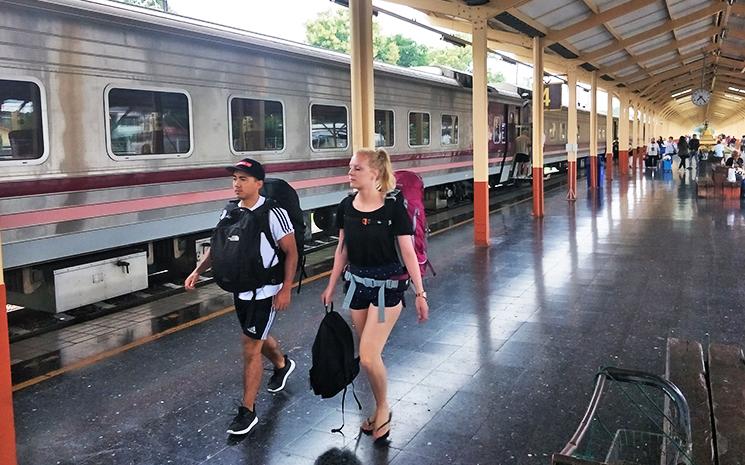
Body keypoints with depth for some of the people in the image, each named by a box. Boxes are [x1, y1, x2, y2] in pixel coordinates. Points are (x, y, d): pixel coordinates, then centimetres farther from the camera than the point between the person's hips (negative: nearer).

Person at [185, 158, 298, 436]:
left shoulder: (273, 214, -18)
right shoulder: (229, 213, 0)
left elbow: (291, 253, -13)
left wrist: (286, 289, -15)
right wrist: (198, 271, -3)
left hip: (266, 291, -6)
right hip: (240, 290, 7)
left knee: (250, 347, -5)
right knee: (258, 338, 24)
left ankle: (247, 411, 9)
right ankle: (282, 364, 55)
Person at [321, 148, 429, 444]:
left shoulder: (393, 206, -15)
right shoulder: (346, 206, -1)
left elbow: (408, 252, -12)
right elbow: (342, 249, 9)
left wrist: (420, 293, -11)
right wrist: (331, 286, 12)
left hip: (387, 286, -5)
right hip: (357, 283, 5)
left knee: (368, 357, -9)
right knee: (368, 354, 12)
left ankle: (383, 409, 18)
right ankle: (381, 410, 32)